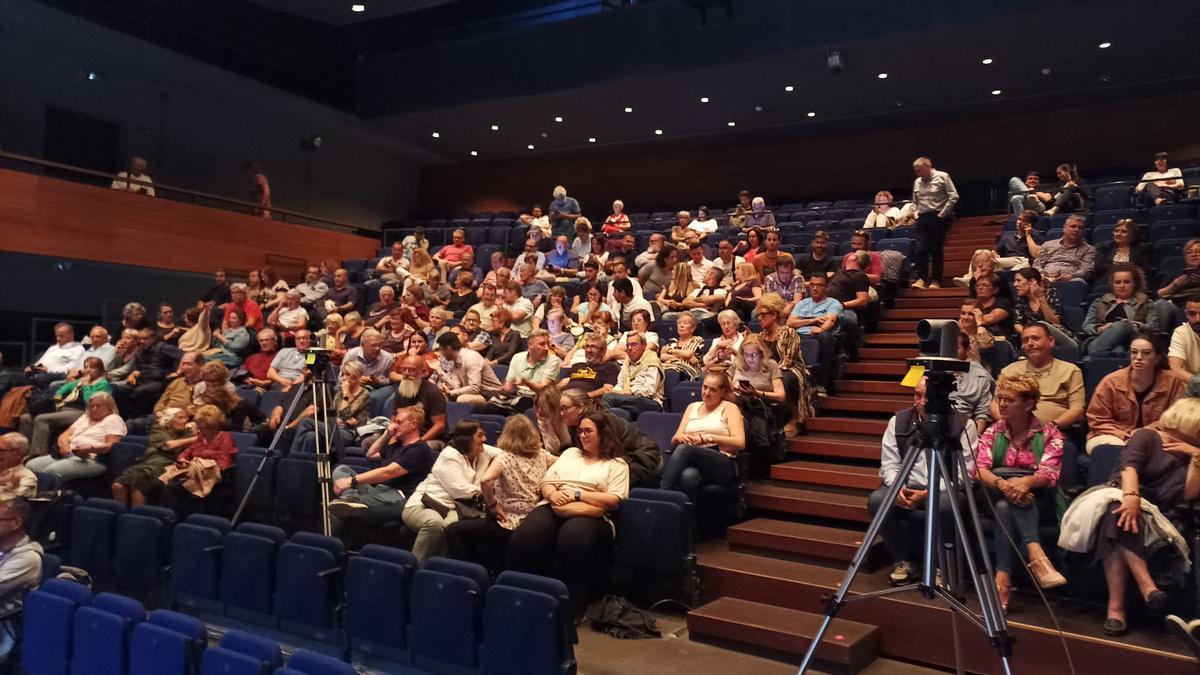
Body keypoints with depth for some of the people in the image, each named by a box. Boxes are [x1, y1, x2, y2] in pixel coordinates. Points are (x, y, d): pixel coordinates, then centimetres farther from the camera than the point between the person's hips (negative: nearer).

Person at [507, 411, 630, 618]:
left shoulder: (617, 464, 14)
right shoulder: (570, 453, 29)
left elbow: (614, 500, -1)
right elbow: (546, 481, 20)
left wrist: (577, 495, -8)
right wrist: (552, 494, -4)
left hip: (590, 515, -4)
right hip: (553, 508, 4)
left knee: (572, 540, -40)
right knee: (524, 538, -31)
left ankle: (572, 606, -26)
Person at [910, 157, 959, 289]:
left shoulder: (942, 177, -3)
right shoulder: (917, 182, 12)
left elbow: (953, 197, -7)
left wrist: (942, 214, -11)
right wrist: (917, 214, 10)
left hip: (938, 218, -4)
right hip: (922, 218, 5)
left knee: (937, 250, 0)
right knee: (921, 249, -5)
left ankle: (935, 281, 6)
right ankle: (921, 279, -3)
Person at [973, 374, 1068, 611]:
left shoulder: (1049, 432, 3)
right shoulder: (992, 433, 8)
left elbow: (1049, 473, -14)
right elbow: (979, 469, -10)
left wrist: (1027, 481, -38)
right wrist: (1002, 483, -33)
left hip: (1039, 501, -1)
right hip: (998, 496, 2)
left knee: (1005, 507, -34)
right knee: (1005, 504, -34)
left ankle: (1003, 578, -43)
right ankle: (1035, 555, -47)